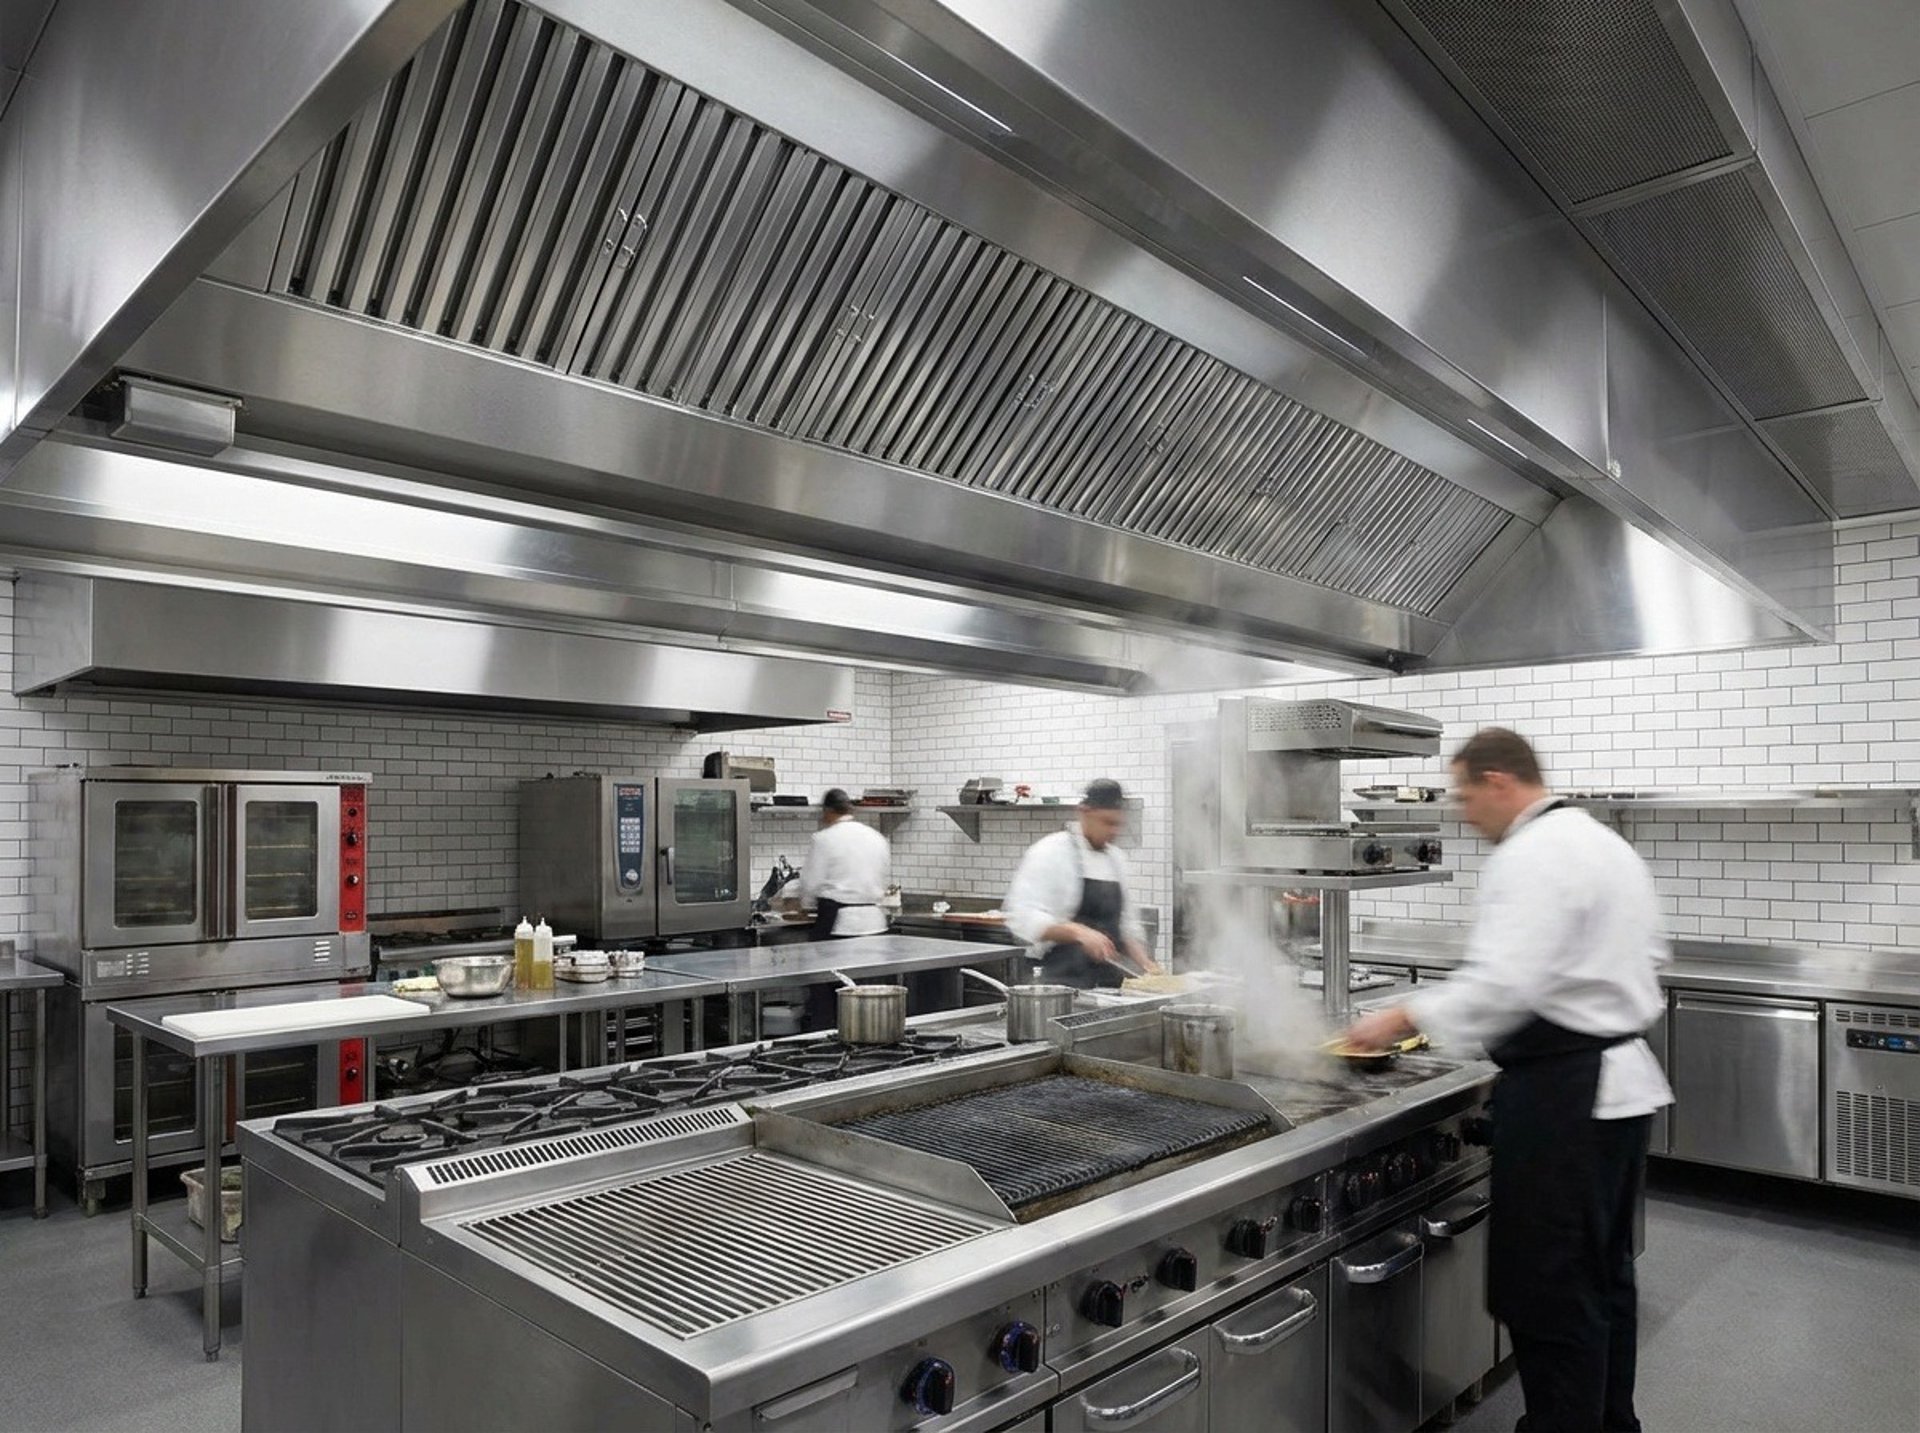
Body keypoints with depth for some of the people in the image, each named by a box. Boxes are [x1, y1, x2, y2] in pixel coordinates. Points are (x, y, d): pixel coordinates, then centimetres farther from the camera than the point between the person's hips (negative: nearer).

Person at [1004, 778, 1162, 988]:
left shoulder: (1115, 858, 14)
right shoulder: (1051, 852, -9)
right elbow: (1024, 918, -19)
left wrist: (1144, 963, 6)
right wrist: (1078, 932, -29)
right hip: (1065, 982, -6)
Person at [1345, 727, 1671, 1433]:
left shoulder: (1530, 857, -19)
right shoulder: (1605, 842, 13)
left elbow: (1501, 985, -30)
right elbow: (1649, 954, 22)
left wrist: (1401, 1019, -22)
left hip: (1565, 1096, -11)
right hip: (1623, 1083, 11)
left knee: (1550, 1287, 0)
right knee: (1603, 1272, 22)